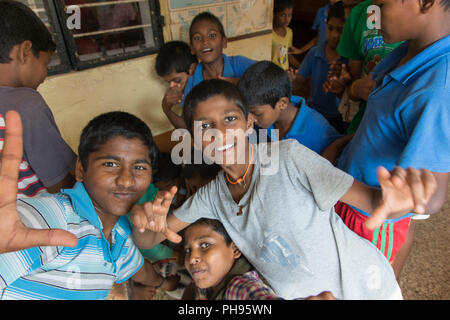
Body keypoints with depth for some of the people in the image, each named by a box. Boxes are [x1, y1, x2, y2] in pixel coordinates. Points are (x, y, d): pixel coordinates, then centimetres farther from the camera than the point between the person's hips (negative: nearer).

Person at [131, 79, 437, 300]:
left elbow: (369, 198, -25)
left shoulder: (288, 156, -24)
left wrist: (393, 201, -49)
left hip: (362, 286, -3)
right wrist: (144, 223, -28)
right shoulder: (211, 195, -9)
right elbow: (147, 242, -4)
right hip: (300, 294, 4)